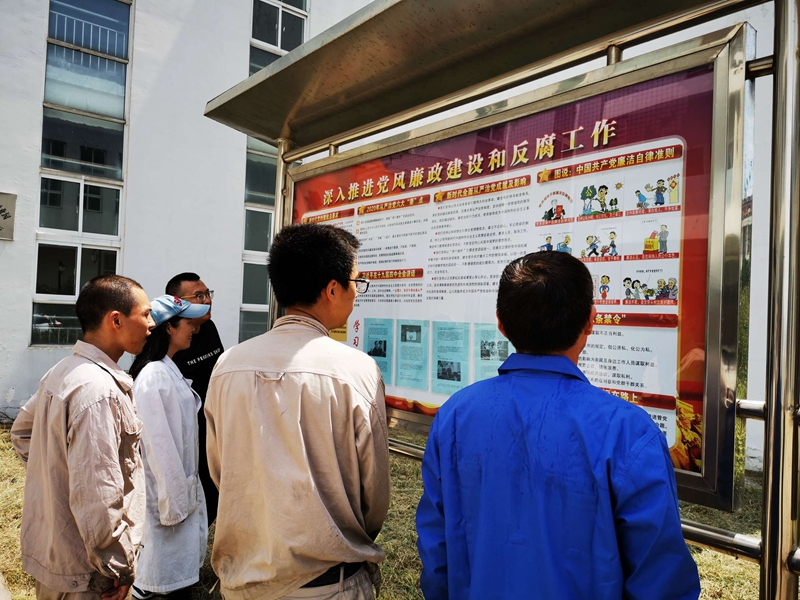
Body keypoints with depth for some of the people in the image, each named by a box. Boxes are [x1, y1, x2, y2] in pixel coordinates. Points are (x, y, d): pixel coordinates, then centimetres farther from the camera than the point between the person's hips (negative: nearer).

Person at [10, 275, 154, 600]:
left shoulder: (62, 372, 2)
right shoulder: (99, 389, -27)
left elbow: (22, 431, 18)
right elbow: (96, 496, -29)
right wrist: (119, 568, -18)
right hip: (81, 573, -8)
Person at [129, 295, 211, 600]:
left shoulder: (168, 369, 7)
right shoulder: (153, 376, -22)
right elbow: (158, 443, -23)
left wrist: (183, 488, 15)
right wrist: (174, 500, -18)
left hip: (180, 480, 9)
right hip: (167, 486, -9)